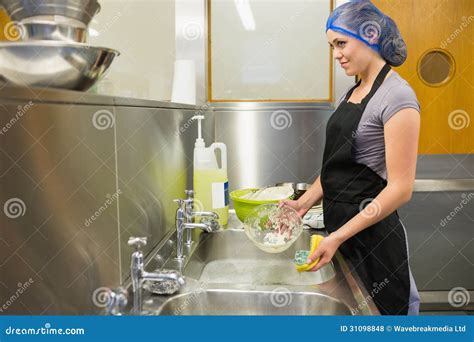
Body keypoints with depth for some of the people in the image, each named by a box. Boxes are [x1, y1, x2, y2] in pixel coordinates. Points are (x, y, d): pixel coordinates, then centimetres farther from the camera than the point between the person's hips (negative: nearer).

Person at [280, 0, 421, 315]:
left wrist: (338, 236, -22)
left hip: (372, 234, -7)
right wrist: (305, 203, 0)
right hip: (340, 226, 8)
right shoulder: (351, 93, 9)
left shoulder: (396, 96, -15)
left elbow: (400, 189, -19)